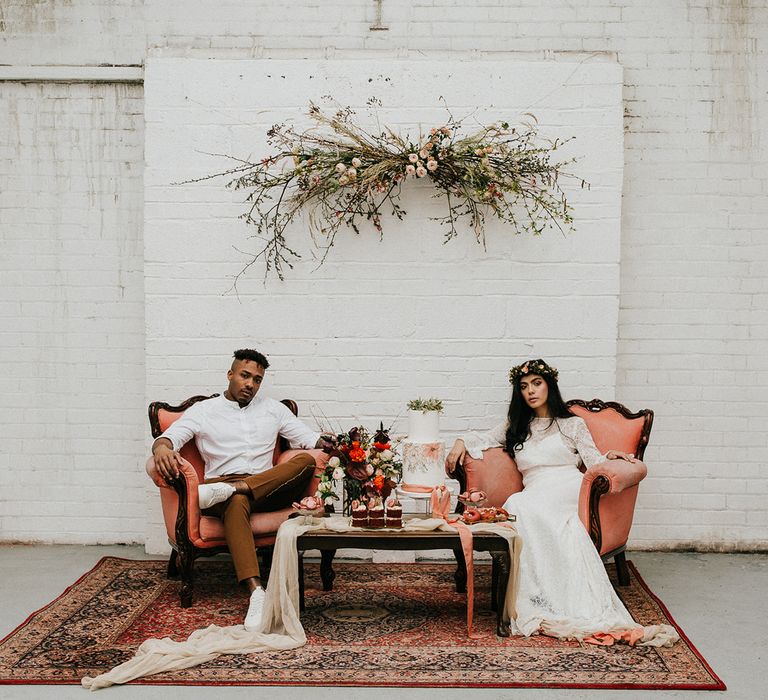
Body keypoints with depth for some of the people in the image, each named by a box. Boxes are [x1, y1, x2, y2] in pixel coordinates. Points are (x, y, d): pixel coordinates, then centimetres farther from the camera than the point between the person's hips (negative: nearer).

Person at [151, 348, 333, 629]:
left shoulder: (273, 409, 21)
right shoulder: (203, 410, 13)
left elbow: (307, 437, 15)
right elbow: (171, 435, -2)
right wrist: (161, 448, -27)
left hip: (268, 488, 3)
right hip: (224, 488, -2)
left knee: (306, 460, -27)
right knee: (237, 502, -41)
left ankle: (226, 490, -38)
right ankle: (257, 592, -54)